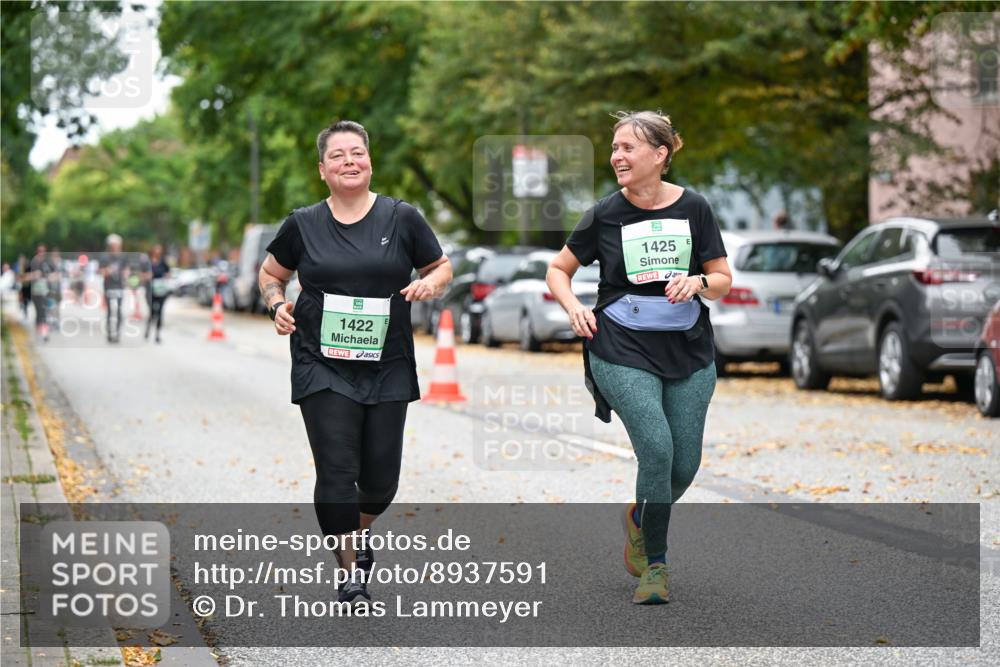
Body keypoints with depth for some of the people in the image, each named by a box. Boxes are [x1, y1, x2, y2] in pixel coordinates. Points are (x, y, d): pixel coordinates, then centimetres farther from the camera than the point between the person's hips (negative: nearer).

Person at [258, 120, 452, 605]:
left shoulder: (402, 219, 1)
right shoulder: (303, 225, 2)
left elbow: (442, 268, 12)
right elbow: (270, 274, 17)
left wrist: (431, 283, -10)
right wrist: (277, 305, -4)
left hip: (388, 369, 1)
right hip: (323, 367, -1)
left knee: (381, 479, 4)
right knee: (337, 472, -10)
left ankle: (355, 533, 37)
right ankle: (351, 573, 4)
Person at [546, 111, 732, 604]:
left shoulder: (693, 208, 1)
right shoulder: (605, 214, -1)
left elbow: (723, 281, 6)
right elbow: (558, 270, 10)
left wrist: (698, 282, -15)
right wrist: (574, 307, -9)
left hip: (689, 351, 2)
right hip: (623, 353, -2)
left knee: (685, 465, 4)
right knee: (657, 453, -16)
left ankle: (639, 518, 37)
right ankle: (655, 565, -1)